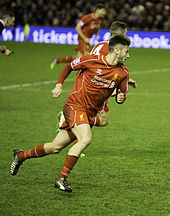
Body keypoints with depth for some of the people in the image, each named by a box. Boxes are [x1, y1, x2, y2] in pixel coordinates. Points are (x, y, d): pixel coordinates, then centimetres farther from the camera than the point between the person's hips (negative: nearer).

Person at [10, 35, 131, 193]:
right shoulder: (92, 60, -10)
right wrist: (59, 84, -5)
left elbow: (121, 94, 15)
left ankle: (21, 156, 28)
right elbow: (69, 67, 6)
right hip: (75, 104, -6)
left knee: (56, 147, 5)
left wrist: (120, 98, -8)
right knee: (85, 138, -30)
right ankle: (62, 178, -23)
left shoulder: (123, 73, 2)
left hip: (90, 114, 6)